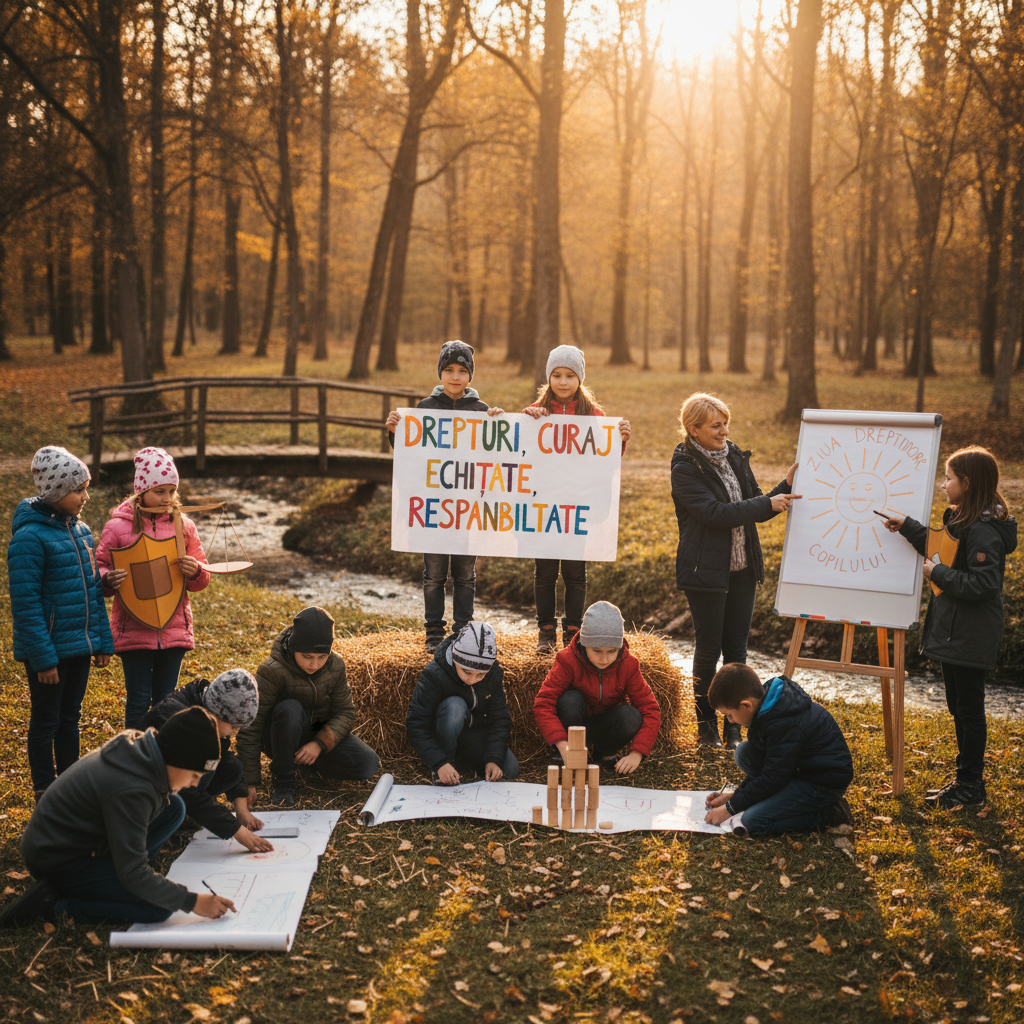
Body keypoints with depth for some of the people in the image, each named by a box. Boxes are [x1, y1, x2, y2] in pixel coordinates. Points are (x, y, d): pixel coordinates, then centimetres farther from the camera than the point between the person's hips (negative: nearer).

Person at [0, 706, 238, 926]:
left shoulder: (138, 746, -6)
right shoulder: (130, 790, -32)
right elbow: (133, 876, -27)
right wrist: (192, 902, -23)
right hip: (56, 862, -9)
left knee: (173, 808, 1)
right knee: (159, 908, -20)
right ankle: (55, 904, -11)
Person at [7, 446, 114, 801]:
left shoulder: (80, 530, 6)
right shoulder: (30, 537, -18)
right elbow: (25, 604, -18)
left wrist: (102, 640, 11)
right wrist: (43, 657, -19)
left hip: (79, 647, 7)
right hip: (49, 649, -7)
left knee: (70, 718, 17)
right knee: (46, 721, 7)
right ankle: (46, 795, 19)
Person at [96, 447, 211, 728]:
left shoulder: (183, 526, 5)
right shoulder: (117, 527, -4)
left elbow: (202, 578, 9)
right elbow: (98, 568, 1)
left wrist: (195, 572, -14)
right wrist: (108, 580, -22)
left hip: (174, 629, 3)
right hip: (133, 629, -3)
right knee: (138, 700, 2)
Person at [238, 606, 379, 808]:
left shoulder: (335, 666, -12)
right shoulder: (272, 671, -27)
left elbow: (345, 712, -7)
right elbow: (251, 728, -27)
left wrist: (320, 743, -27)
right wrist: (249, 783, -30)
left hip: (322, 735, 5)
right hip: (281, 738, -4)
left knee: (368, 765, -17)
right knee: (290, 708, -38)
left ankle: (304, 762, 5)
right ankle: (284, 780, -20)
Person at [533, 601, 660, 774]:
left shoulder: (628, 665, -18)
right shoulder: (568, 661, -23)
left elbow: (650, 710, -19)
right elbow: (543, 704, -30)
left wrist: (636, 753, -33)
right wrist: (562, 744, -45)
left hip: (603, 726, 2)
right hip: (577, 724, -2)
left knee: (631, 717, -29)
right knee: (571, 700, -33)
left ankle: (606, 752, 2)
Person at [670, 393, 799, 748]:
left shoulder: (735, 457, 9)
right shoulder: (685, 468, -11)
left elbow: (756, 510, 14)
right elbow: (715, 513, -21)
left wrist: (786, 487, -2)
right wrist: (767, 504, -20)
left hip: (741, 569, 6)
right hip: (706, 571, -6)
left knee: (736, 648, 8)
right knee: (708, 649, 3)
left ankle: (734, 726, 17)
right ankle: (706, 725, 18)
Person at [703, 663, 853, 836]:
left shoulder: (784, 725, -29)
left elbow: (772, 778, -23)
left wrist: (730, 809, -14)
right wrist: (735, 795, 10)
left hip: (825, 784, -10)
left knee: (749, 822, -18)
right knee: (743, 752, 2)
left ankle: (828, 814, -7)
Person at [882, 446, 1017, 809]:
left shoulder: (984, 531, -22)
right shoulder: (961, 519, 9)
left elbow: (984, 583, -28)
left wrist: (938, 574, -21)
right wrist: (908, 527, 17)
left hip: (971, 638, -10)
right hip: (952, 630, 10)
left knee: (969, 707, 1)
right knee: (958, 705, 17)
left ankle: (971, 785, 13)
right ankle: (966, 778, 28)